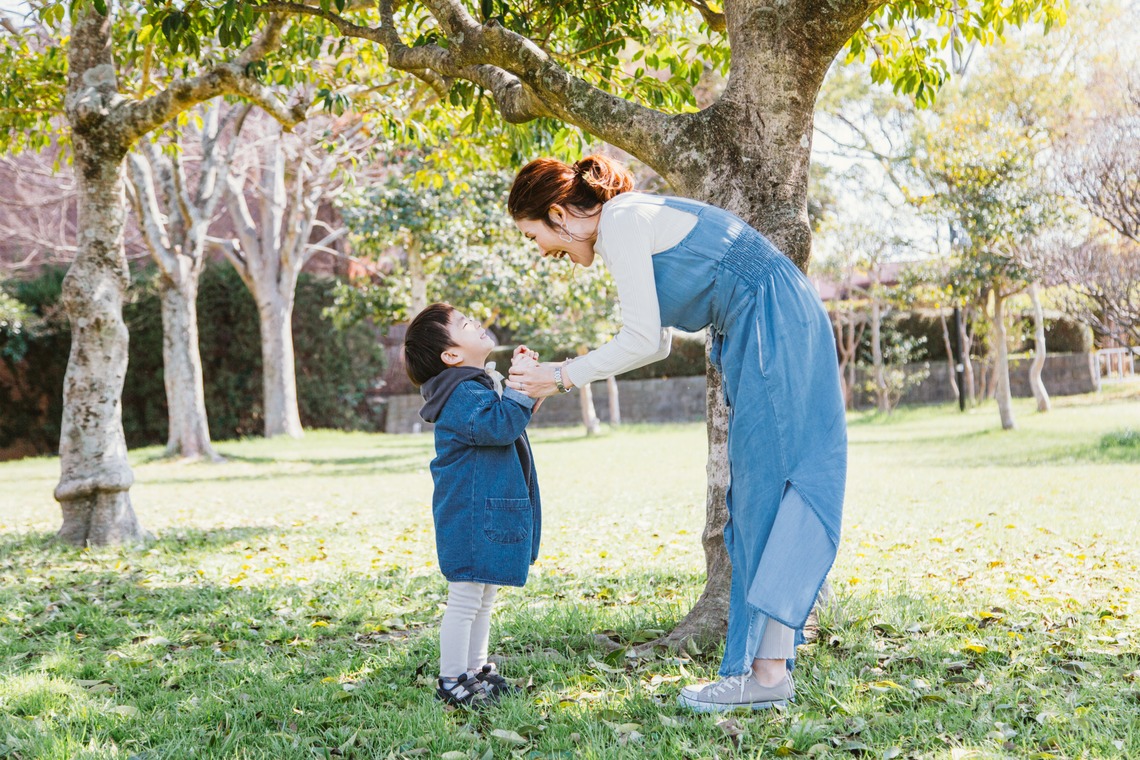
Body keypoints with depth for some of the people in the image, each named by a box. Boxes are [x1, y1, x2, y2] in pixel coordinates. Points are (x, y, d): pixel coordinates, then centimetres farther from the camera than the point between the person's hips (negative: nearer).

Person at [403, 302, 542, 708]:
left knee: (483, 598, 18)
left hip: (489, 514, 11)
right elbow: (499, 426, -30)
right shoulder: (463, 394, -18)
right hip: (472, 517, -11)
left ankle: (476, 670, 29)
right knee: (465, 600, -3)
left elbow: (501, 425, 24)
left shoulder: (476, 388, 16)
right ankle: (452, 682, 5)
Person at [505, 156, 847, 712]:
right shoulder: (632, 221, 19)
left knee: (765, 488, -9)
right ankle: (768, 666, 9)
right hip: (767, 335, 10)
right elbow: (654, 341, 22)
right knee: (757, 496, 7)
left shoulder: (621, 223, -11)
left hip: (775, 329, -10)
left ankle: (767, 672, -5)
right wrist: (565, 372, 19)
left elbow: (643, 342, -14)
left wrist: (564, 377, -4)